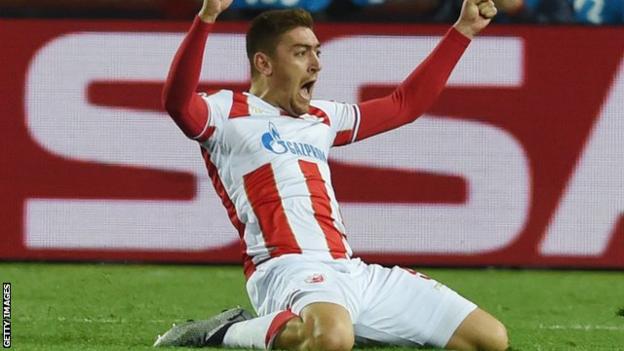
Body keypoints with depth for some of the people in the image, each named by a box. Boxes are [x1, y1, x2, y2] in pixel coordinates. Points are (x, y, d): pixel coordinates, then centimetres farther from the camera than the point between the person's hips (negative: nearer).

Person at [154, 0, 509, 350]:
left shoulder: (321, 118, 27)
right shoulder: (229, 113, 5)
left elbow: (406, 103, 37)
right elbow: (177, 102, -17)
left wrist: (463, 30, 34)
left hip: (354, 270, 9)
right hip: (291, 269, -9)